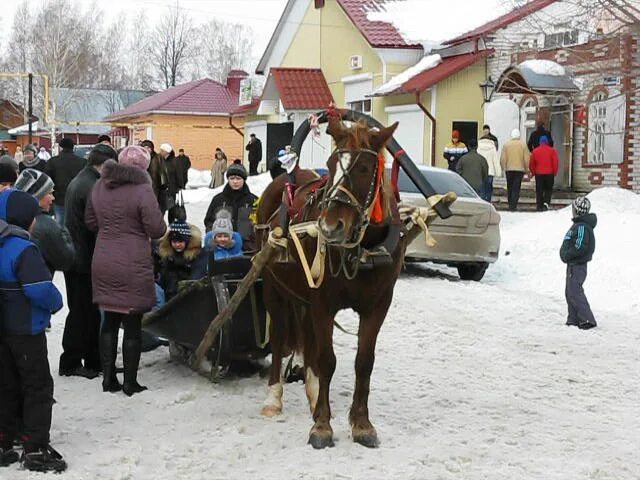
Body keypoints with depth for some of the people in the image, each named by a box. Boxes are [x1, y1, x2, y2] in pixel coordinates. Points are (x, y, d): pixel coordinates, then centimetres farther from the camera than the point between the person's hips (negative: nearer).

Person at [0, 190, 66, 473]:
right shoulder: (23, 249, -21)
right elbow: (41, 290, -27)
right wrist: (56, 303, -8)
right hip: (26, 330, -8)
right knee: (38, 386, 2)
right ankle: (35, 449, 3)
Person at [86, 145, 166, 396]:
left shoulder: (100, 186, 3)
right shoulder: (142, 190, -16)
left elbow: (91, 221, 14)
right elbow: (157, 229, -15)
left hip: (103, 264, 6)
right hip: (133, 268, -6)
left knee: (110, 320, 16)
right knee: (133, 324, 5)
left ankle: (108, 378, 20)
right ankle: (130, 382, 13)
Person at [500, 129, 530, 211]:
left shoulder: (506, 145, -1)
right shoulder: (523, 145, -2)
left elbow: (502, 159, -3)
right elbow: (526, 159, -4)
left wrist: (503, 168, 10)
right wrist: (526, 169, 8)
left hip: (509, 169, 1)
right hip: (520, 169, -1)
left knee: (509, 188, 13)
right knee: (516, 188, -2)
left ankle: (511, 205, 18)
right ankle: (513, 206, -11)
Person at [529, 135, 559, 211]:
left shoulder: (535, 151, 2)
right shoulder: (552, 150, -2)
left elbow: (531, 163, 3)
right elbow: (556, 162, -7)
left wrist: (533, 172, 15)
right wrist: (555, 172, 3)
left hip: (538, 174, 1)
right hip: (549, 173, -1)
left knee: (539, 190, 7)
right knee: (548, 189, 11)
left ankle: (539, 205, 4)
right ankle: (546, 202, -9)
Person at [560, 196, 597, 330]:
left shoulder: (582, 226, -20)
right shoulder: (578, 224, 14)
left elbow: (580, 247, -26)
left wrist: (566, 255, -17)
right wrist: (566, 255, 12)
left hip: (577, 265, -11)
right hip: (573, 264, 11)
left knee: (575, 292, -13)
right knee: (570, 292, 16)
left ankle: (587, 319, -14)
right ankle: (574, 319, 22)